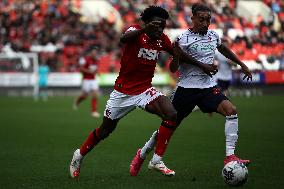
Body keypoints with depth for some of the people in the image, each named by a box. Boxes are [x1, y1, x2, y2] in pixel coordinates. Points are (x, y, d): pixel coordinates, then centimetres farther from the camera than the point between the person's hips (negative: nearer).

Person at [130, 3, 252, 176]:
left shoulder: (213, 35, 7)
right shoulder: (184, 39, -12)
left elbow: (224, 49, 29)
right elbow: (173, 68, -14)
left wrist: (242, 65, 34)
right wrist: (177, 56, -34)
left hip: (208, 86, 5)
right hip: (187, 88, -5)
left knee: (231, 110, -20)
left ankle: (230, 157, -19)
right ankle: (142, 154, 27)